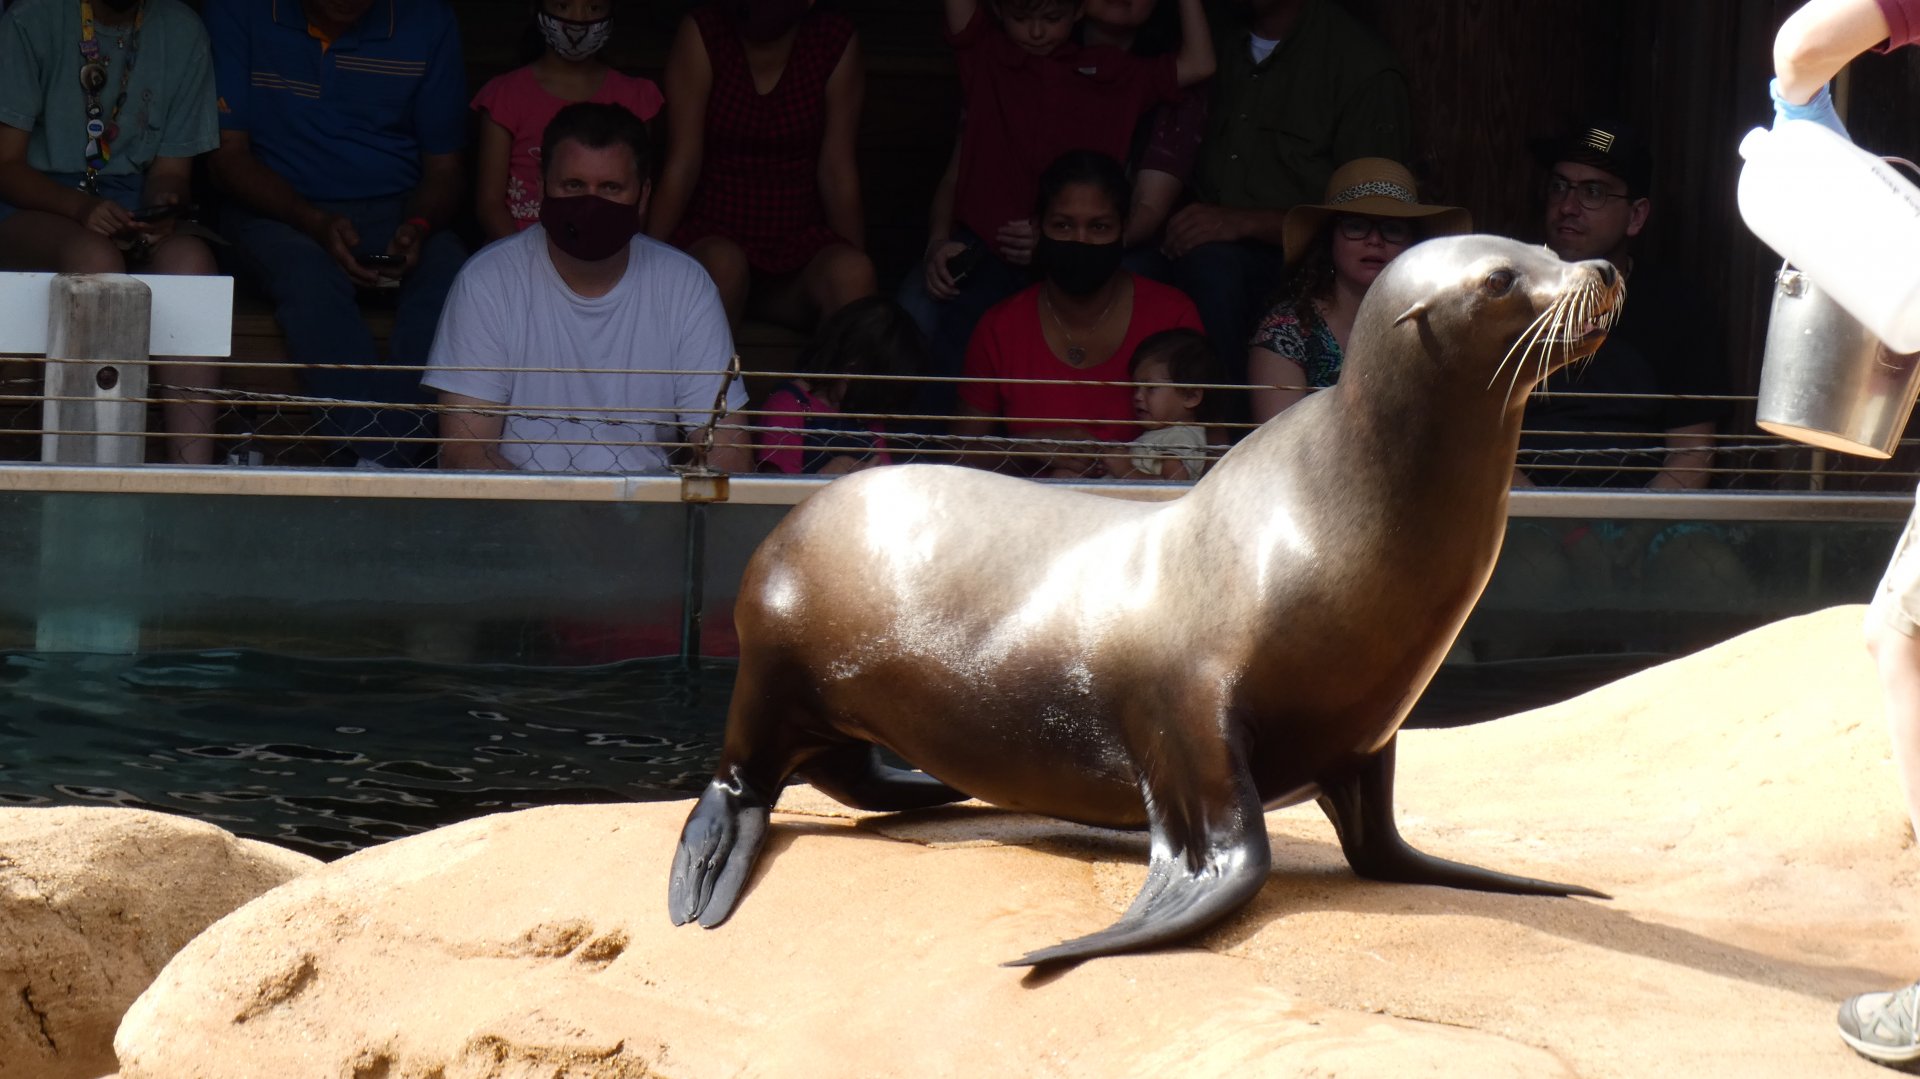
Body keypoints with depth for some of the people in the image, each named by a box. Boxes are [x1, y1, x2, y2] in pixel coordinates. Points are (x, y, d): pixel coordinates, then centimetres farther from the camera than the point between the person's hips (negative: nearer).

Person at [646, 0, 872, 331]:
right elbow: (683, 163, -9)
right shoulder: (702, 34, -8)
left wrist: (856, 256, -6)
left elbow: (837, 168, -2)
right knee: (722, 263, -35)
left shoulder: (836, 43, -3)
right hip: (712, 232, -1)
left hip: (799, 241, 1)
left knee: (851, 273, -31)